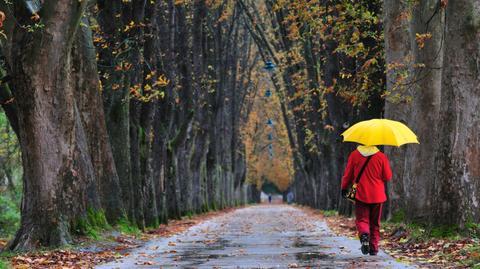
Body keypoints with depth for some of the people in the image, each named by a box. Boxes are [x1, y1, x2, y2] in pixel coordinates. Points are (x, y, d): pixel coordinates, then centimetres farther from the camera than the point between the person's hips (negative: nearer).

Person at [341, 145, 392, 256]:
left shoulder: (354, 155, -4)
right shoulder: (381, 156, -5)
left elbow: (348, 174, 3)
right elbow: (388, 177, 0)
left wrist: (344, 187, 17)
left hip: (361, 194, -1)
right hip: (377, 196, 1)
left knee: (362, 219, 4)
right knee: (375, 223, 12)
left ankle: (364, 234, -27)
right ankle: (374, 248, 12)